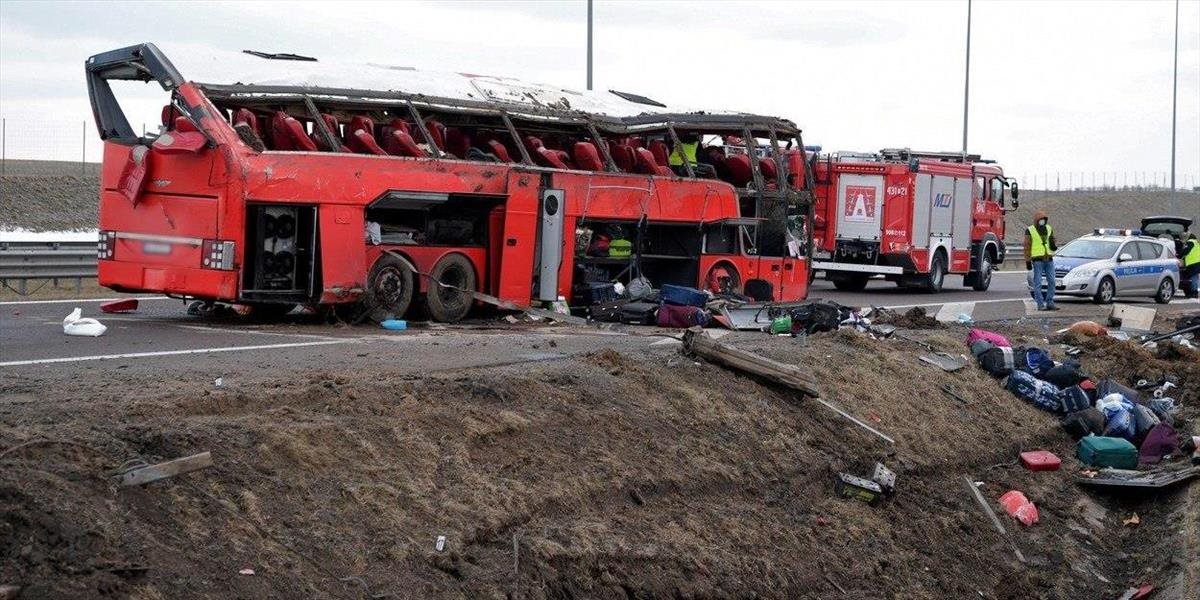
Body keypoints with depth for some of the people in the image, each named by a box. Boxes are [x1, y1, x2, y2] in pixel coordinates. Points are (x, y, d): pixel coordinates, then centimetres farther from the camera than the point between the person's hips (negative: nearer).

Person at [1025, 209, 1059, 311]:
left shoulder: (1049, 229, 12)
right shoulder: (1030, 231, -3)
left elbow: (1053, 241, 21)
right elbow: (1027, 247, -3)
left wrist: (1054, 245, -4)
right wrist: (1028, 261, -7)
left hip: (1049, 259, 5)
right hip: (1037, 260, -5)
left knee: (1051, 282, 1)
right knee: (1038, 283, -3)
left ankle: (1050, 303, 8)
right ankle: (1040, 304, 0)